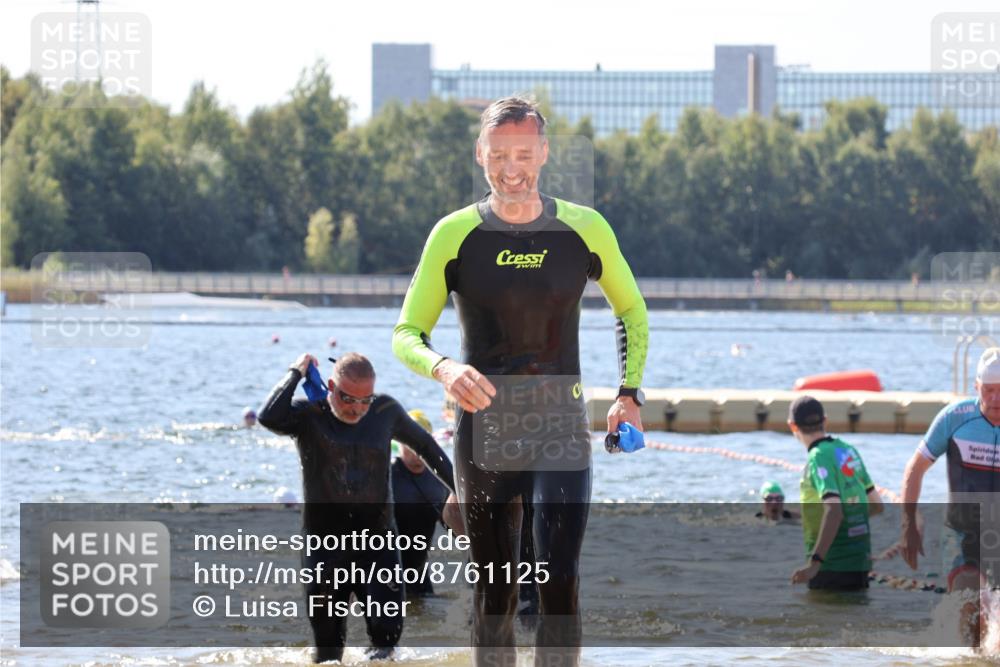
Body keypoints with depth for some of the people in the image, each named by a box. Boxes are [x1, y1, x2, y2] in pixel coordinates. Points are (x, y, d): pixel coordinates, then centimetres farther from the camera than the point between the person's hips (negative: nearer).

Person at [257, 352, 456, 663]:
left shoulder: (385, 411, 1)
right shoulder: (309, 414, -6)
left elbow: (424, 445, 19)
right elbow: (269, 417, -28)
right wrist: (296, 372, -16)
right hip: (325, 543, -1)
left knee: (388, 629, -15)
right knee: (328, 645, 2)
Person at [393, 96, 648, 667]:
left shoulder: (584, 229, 1)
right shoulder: (455, 235, -1)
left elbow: (632, 311, 17)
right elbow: (406, 334, 1)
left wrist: (630, 392, 4)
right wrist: (443, 369, -21)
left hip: (563, 429, 0)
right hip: (485, 433, 0)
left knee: (560, 579, -14)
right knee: (494, 592, 4)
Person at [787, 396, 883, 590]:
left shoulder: (819, 458, -15)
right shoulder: (849, 451, 9)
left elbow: (834, 511, -28)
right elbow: (876, 505, 16)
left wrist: (815, 563, -33)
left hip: (833, 565, -8)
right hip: (860, 560, 8)